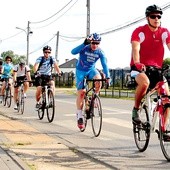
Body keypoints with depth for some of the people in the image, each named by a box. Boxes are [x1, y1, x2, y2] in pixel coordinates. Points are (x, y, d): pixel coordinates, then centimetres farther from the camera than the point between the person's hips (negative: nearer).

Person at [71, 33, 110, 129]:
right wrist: (84, 44, -47)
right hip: (81, 71, -2)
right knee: (81, 93, -7)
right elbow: (73, 52, -36)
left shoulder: (100, 52, -13)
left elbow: (104, 64, -17)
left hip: (91, 70, 2)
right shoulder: (84, 48, -20)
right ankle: (79, 116, 5)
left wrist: (108, 77, -30)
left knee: (98, 79, -32)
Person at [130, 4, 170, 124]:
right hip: (139, 67, -4)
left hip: (156, 68, 4)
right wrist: (137, 63, -46)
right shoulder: (139, 32, -11)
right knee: (145, 83, -36)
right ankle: (135, 110, -13)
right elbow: (135, 49, -26)